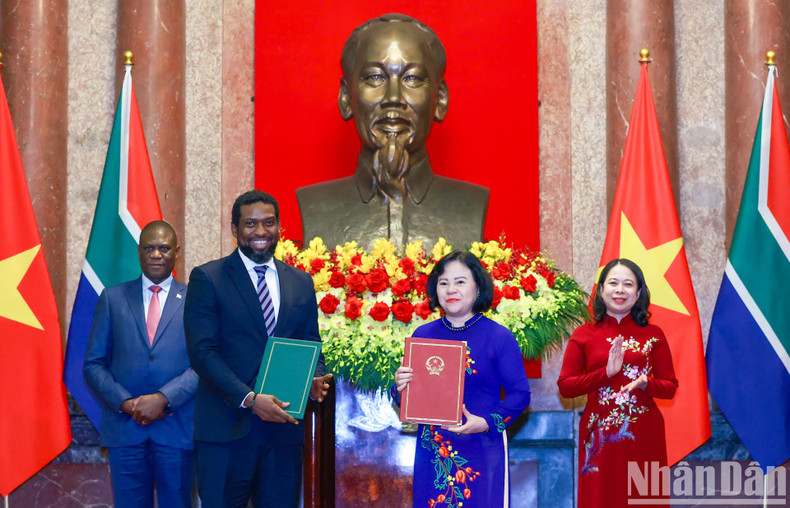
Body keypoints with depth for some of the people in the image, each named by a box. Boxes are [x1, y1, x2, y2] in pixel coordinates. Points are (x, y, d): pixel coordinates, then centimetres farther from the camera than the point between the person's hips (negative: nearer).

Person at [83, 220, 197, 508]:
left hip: (177, 428, -1)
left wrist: (163, 399, -15)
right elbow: (93, 364, 6)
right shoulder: (112, 298, 9)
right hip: (124, 426, 1)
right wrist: (125, 403, -9)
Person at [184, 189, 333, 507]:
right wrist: (249, 398, -19)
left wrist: (316, 381, -7)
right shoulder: (207, 279, 0)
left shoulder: (301, 283, 14)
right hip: (226, 430, -4)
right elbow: (203, 351, -9)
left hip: (284, 428, 4)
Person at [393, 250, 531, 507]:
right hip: (432, 452, 3)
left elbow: (520, 393, -5)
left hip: (482, 454, -3)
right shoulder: (423, 335, 6)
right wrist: (400, 388, -11)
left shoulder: (499, 337, -3)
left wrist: (486, 423, -18)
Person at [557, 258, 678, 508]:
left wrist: (645, 383, -17)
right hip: (600, 435, -1)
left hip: (644, 435, 1)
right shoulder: (583, 335, 1)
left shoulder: (653, 335, 4)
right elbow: (565, 386, -3)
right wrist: (606, 373, -15)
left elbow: (670, 387, 4)